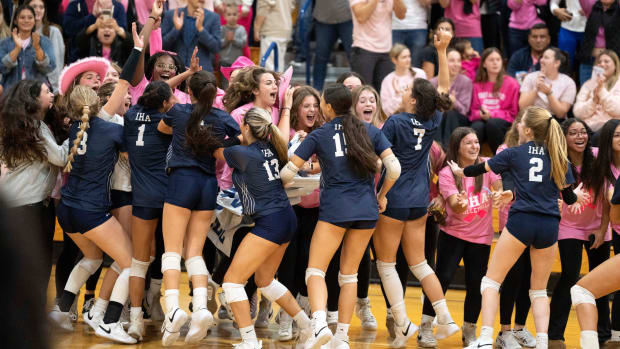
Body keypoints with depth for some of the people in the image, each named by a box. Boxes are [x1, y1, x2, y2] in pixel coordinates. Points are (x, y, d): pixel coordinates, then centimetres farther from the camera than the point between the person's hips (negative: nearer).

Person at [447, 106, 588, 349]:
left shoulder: (515, 153, 5)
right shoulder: (558, 157, 11)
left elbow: (480, 169, 19)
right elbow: (569, 198, 15)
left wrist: (458, 171, 40)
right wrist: (578, 196, 40)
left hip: (521, 221, -3)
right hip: (549, 226, 3)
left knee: (491, 281, 6)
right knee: (539, 290, 16)